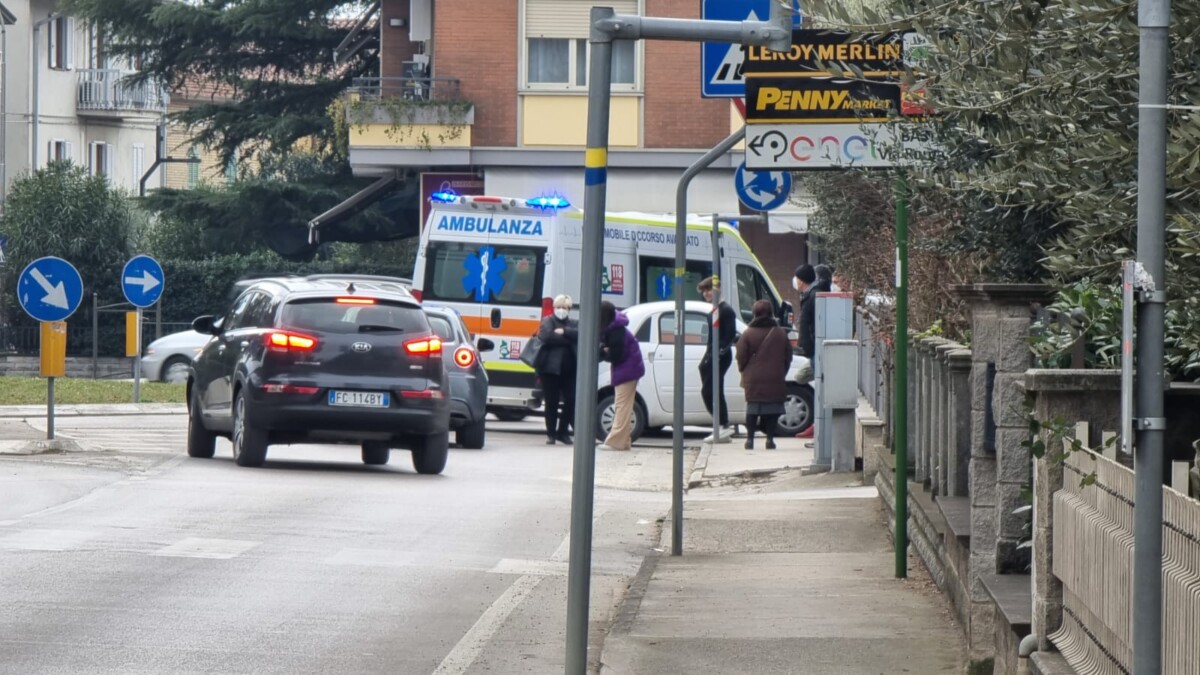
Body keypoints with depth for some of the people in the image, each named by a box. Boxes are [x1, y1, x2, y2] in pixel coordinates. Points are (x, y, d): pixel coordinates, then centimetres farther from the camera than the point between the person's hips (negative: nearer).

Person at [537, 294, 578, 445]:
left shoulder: (573, 324, 18)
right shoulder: (547, 321, 6)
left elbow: (579, 334, -4)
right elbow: (547, 336, -14)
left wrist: (563, 332, -15)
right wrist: (568, 338, -10)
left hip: (569, 369, 4)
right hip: (551, 368, -4)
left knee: (571, 401, -1)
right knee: (551, 402, -1)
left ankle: (563, 432, 12)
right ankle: (551, 433, 8)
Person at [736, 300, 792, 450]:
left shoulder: (748, 334, -4)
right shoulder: (780, 334, 4)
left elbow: (741, 357, -3)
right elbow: (788, 357, 9)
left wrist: (743, 371, 15)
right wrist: (782, 373, 20)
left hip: (754, 380, -1)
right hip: (775, 380, 1)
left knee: (752, 409, 6)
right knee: (773, 408, 5)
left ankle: (750, 438, 4)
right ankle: (770, 438, 0)